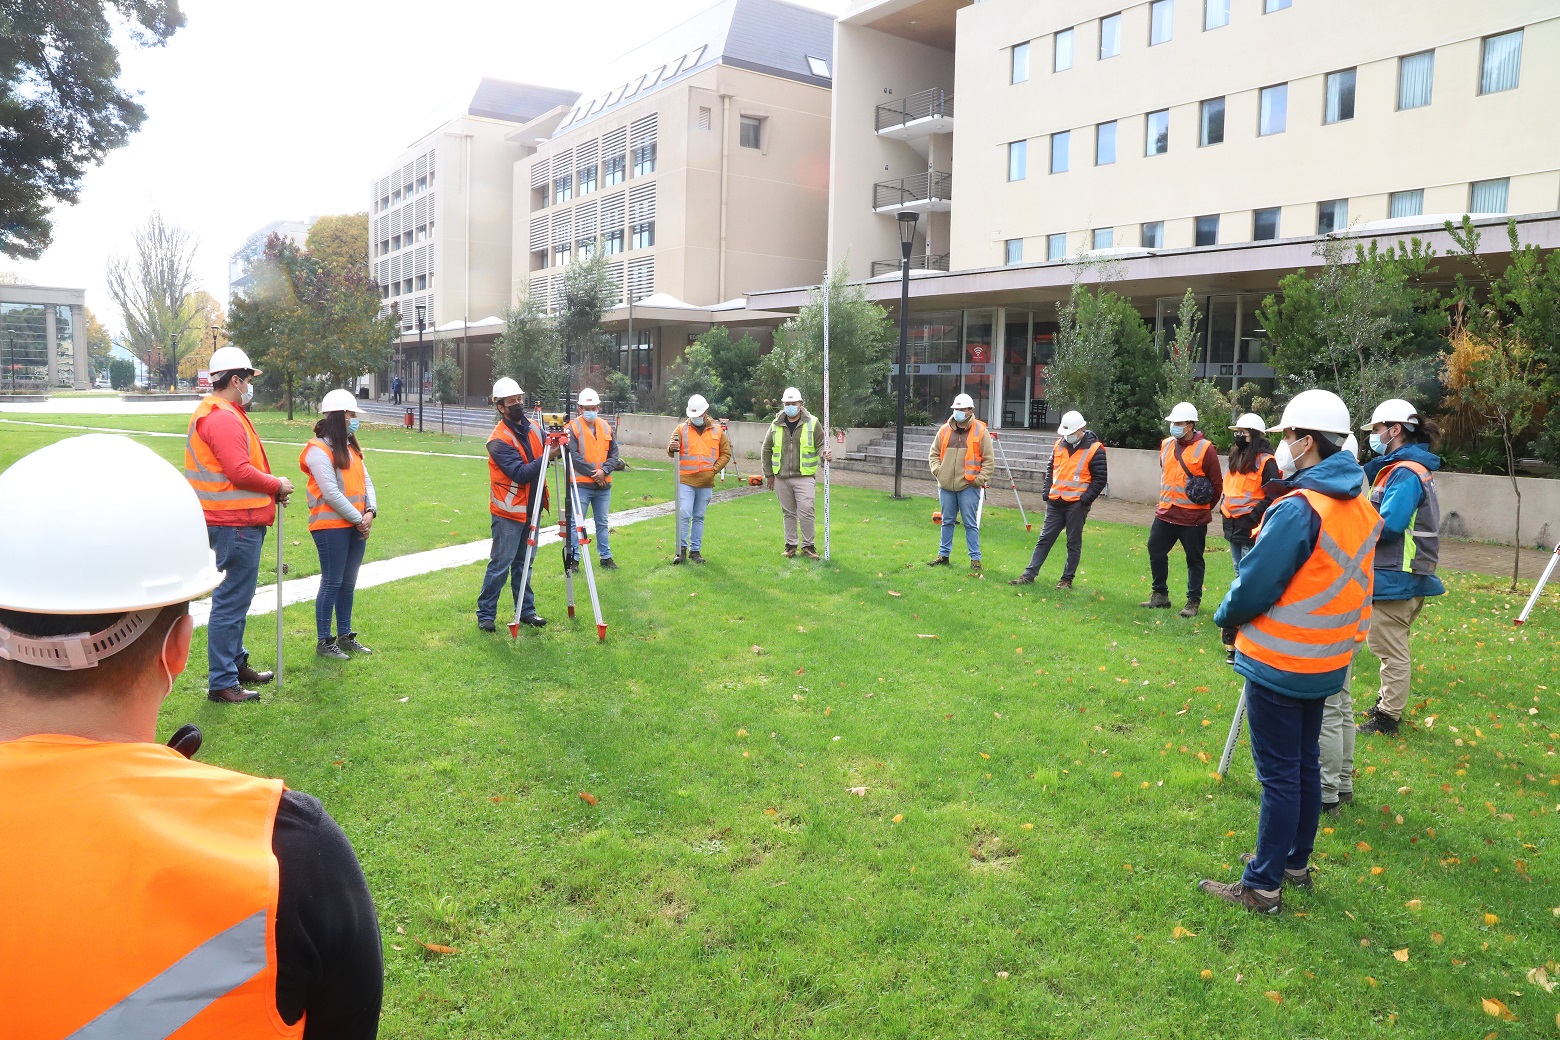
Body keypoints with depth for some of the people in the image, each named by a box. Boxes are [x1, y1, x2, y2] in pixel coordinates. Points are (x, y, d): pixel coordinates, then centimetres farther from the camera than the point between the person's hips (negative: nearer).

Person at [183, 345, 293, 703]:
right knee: (232, 601, -5)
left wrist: (270, 487, 8)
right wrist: (277, 485, -9)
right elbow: (240, 472, -24)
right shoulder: (223, 418, -17)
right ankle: (221, 683, 1)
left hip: (238, 520, 11)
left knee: (236, 598, 21)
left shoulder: (217, 413, 18)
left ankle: (237, 664, 35)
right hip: (236, 524, -11)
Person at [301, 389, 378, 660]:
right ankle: (324, 642, 7)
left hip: (356, 526, 8)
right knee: (332, 583, -2)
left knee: (348, 583, 13)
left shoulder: (350, 447, 16)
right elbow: (331, 493, -17)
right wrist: (358, 518, -12)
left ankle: (345, 636, 23)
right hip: (331, 526, -8)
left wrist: (370, 511, -5)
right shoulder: (318, 450, -11)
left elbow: (366, 481, 11)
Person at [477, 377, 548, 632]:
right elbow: (520, 473, -23)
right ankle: (485, 614, 8)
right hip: (508, 511, -7)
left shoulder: (532, 427, 5)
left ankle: (526, 611, 22)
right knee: (500, 564, -3)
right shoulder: (498, 440, -16)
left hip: (531, 508, 7)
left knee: (523, 563, 15)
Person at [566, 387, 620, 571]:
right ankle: (573, 558, 5)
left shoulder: (606, 427, 10)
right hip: (581, 484, -5)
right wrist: (593, 473, -15)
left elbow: (614, 454, 7)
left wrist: (604, 471, -11)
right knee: (576, 523, -3)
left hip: (604, 484, 5)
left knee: (602, 522, 14)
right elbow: (573, 456, -14)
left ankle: (605, 557, 23)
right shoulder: (573, 427, -6)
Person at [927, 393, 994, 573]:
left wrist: (980, 479, -9)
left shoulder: (980, 431, -2)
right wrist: (937, 471, 2)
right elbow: (934, 454, 16)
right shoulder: (945, 430, 8)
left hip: (969, 486, -4)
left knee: (971, 524, 0)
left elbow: (988, 460, -1)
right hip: (946, 485, 4)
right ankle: (943, 555, 24)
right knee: (947, 522, 14)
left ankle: (975, 558, 7)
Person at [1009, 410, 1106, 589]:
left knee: (1073, 543, 5)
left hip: (1076, 505, -5)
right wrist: (1046, 492, 9)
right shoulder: (1059, 445, 9)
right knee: (1044, 539, 7)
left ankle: (1067, 579, 14)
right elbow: (1050, 469, 20)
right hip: (1055, 502, 5)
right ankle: (1029, 574, 10)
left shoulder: (1095, 450, -8)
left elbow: (1099, 479, -7)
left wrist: (1085, 499, -14)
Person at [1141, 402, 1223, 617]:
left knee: (1194, 559, 5)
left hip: (1193, 518, -6)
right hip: (1165, 513, 6)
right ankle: (1160, 596, 23)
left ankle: (1193, 602, 15)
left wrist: (1204, 508, 3)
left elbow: (1217, 484, -4)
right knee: (1156, 551, 9)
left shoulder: (1205, 449, -10)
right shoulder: (1166, 445, 7)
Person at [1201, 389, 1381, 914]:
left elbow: (1254, 587, -21)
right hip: (1324, 660, 8)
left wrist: (1226, 613, -2)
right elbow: (1343, 585, 12)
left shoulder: (1299, 509, -23)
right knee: (1304, 764, 19)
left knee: (1279, 775, 0)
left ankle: (1262, 886, 10)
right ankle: (1295, 862, 34)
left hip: (1279, 663, -8)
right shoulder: (1361, 508, 4)